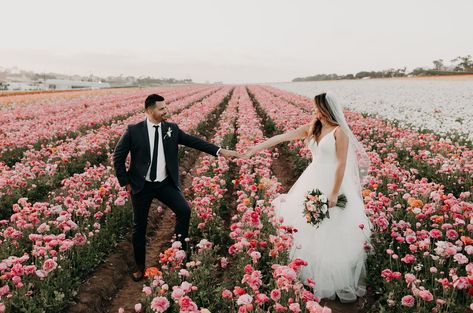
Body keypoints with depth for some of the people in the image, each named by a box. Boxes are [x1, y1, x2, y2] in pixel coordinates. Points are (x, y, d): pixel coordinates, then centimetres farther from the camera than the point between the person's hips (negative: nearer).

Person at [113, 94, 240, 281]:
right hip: (142, 186, -2)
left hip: (165, 184, 2)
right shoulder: (133, 131, -8)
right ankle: (139, 266, 29)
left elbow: (194, 141, -2)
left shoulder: (172, 129, -1)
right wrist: (125, 182, -2)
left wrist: (220, 151, -9)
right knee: (139, 226, 9)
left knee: (184, 211, -16)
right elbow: (118, 157, -1)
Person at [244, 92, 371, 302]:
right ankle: (314, 275, 26)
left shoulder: (339, 131, -12)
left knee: (333, 235, 0)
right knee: (309, 229, 10)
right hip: (313, 183, 7)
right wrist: (258, 147, 0)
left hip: (333, 184, -7)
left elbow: (342, 164, -15)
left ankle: (339, 281, 18)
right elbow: (284, 137, 3)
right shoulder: (312, 128, 7)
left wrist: (334, 194, -17)